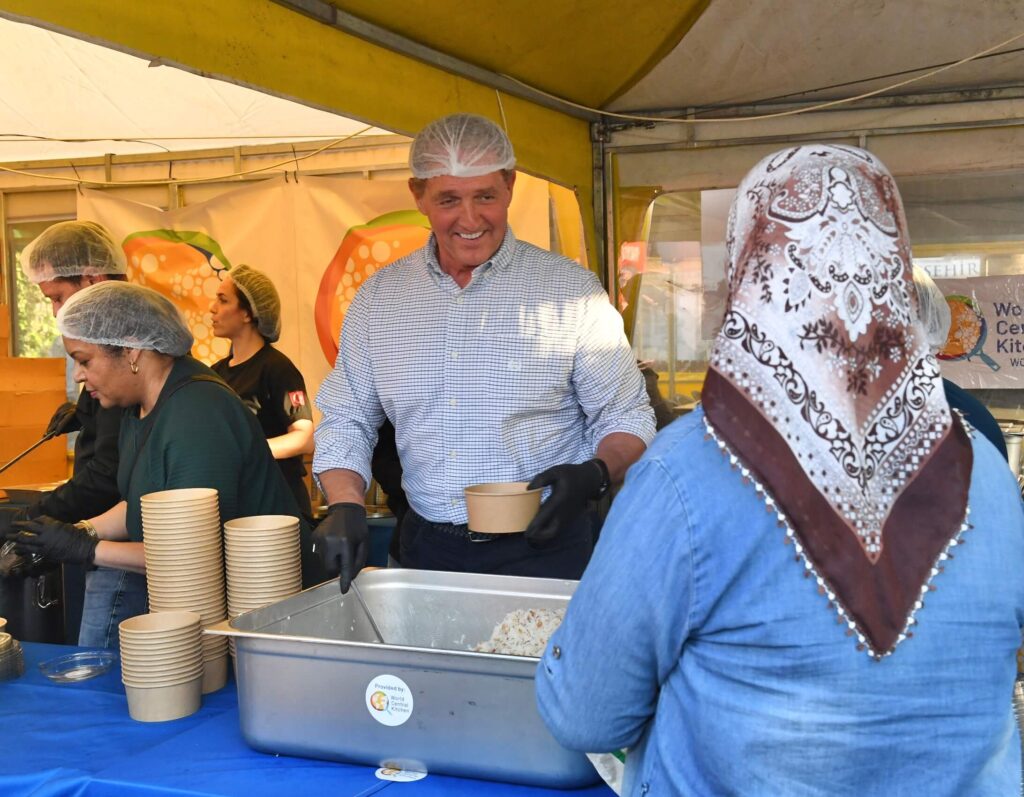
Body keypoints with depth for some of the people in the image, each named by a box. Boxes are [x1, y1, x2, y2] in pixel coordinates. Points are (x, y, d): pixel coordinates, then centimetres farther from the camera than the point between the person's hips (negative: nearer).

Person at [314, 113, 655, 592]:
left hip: (540, 550, -2)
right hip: (427, 551, 3)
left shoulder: (572, 291, -5)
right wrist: (345, 506, -8)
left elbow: (627, 418, -1)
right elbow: (347, 421, 9)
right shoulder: (379, 297, 4)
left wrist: (593, 475, -21)